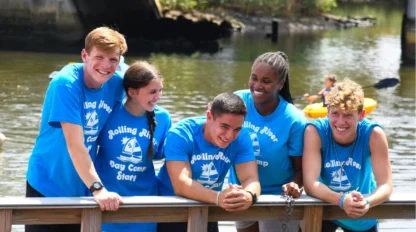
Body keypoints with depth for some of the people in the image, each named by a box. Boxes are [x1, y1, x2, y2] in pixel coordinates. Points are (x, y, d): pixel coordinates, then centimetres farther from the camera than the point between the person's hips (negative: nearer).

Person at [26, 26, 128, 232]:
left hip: (82, 188, 5)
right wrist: (98, 188, -34)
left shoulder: (117, 83, -4)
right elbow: (74, 144, -27)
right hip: (47, 186, -5)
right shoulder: (66, 84, -21)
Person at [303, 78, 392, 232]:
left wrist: (367, 202, -46)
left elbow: (385, 185, -24)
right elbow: (310, 184, -30)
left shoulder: (373, 134, -22)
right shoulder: (315, 131, -24)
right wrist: (342, 200, -48)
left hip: (362, 219, 1)